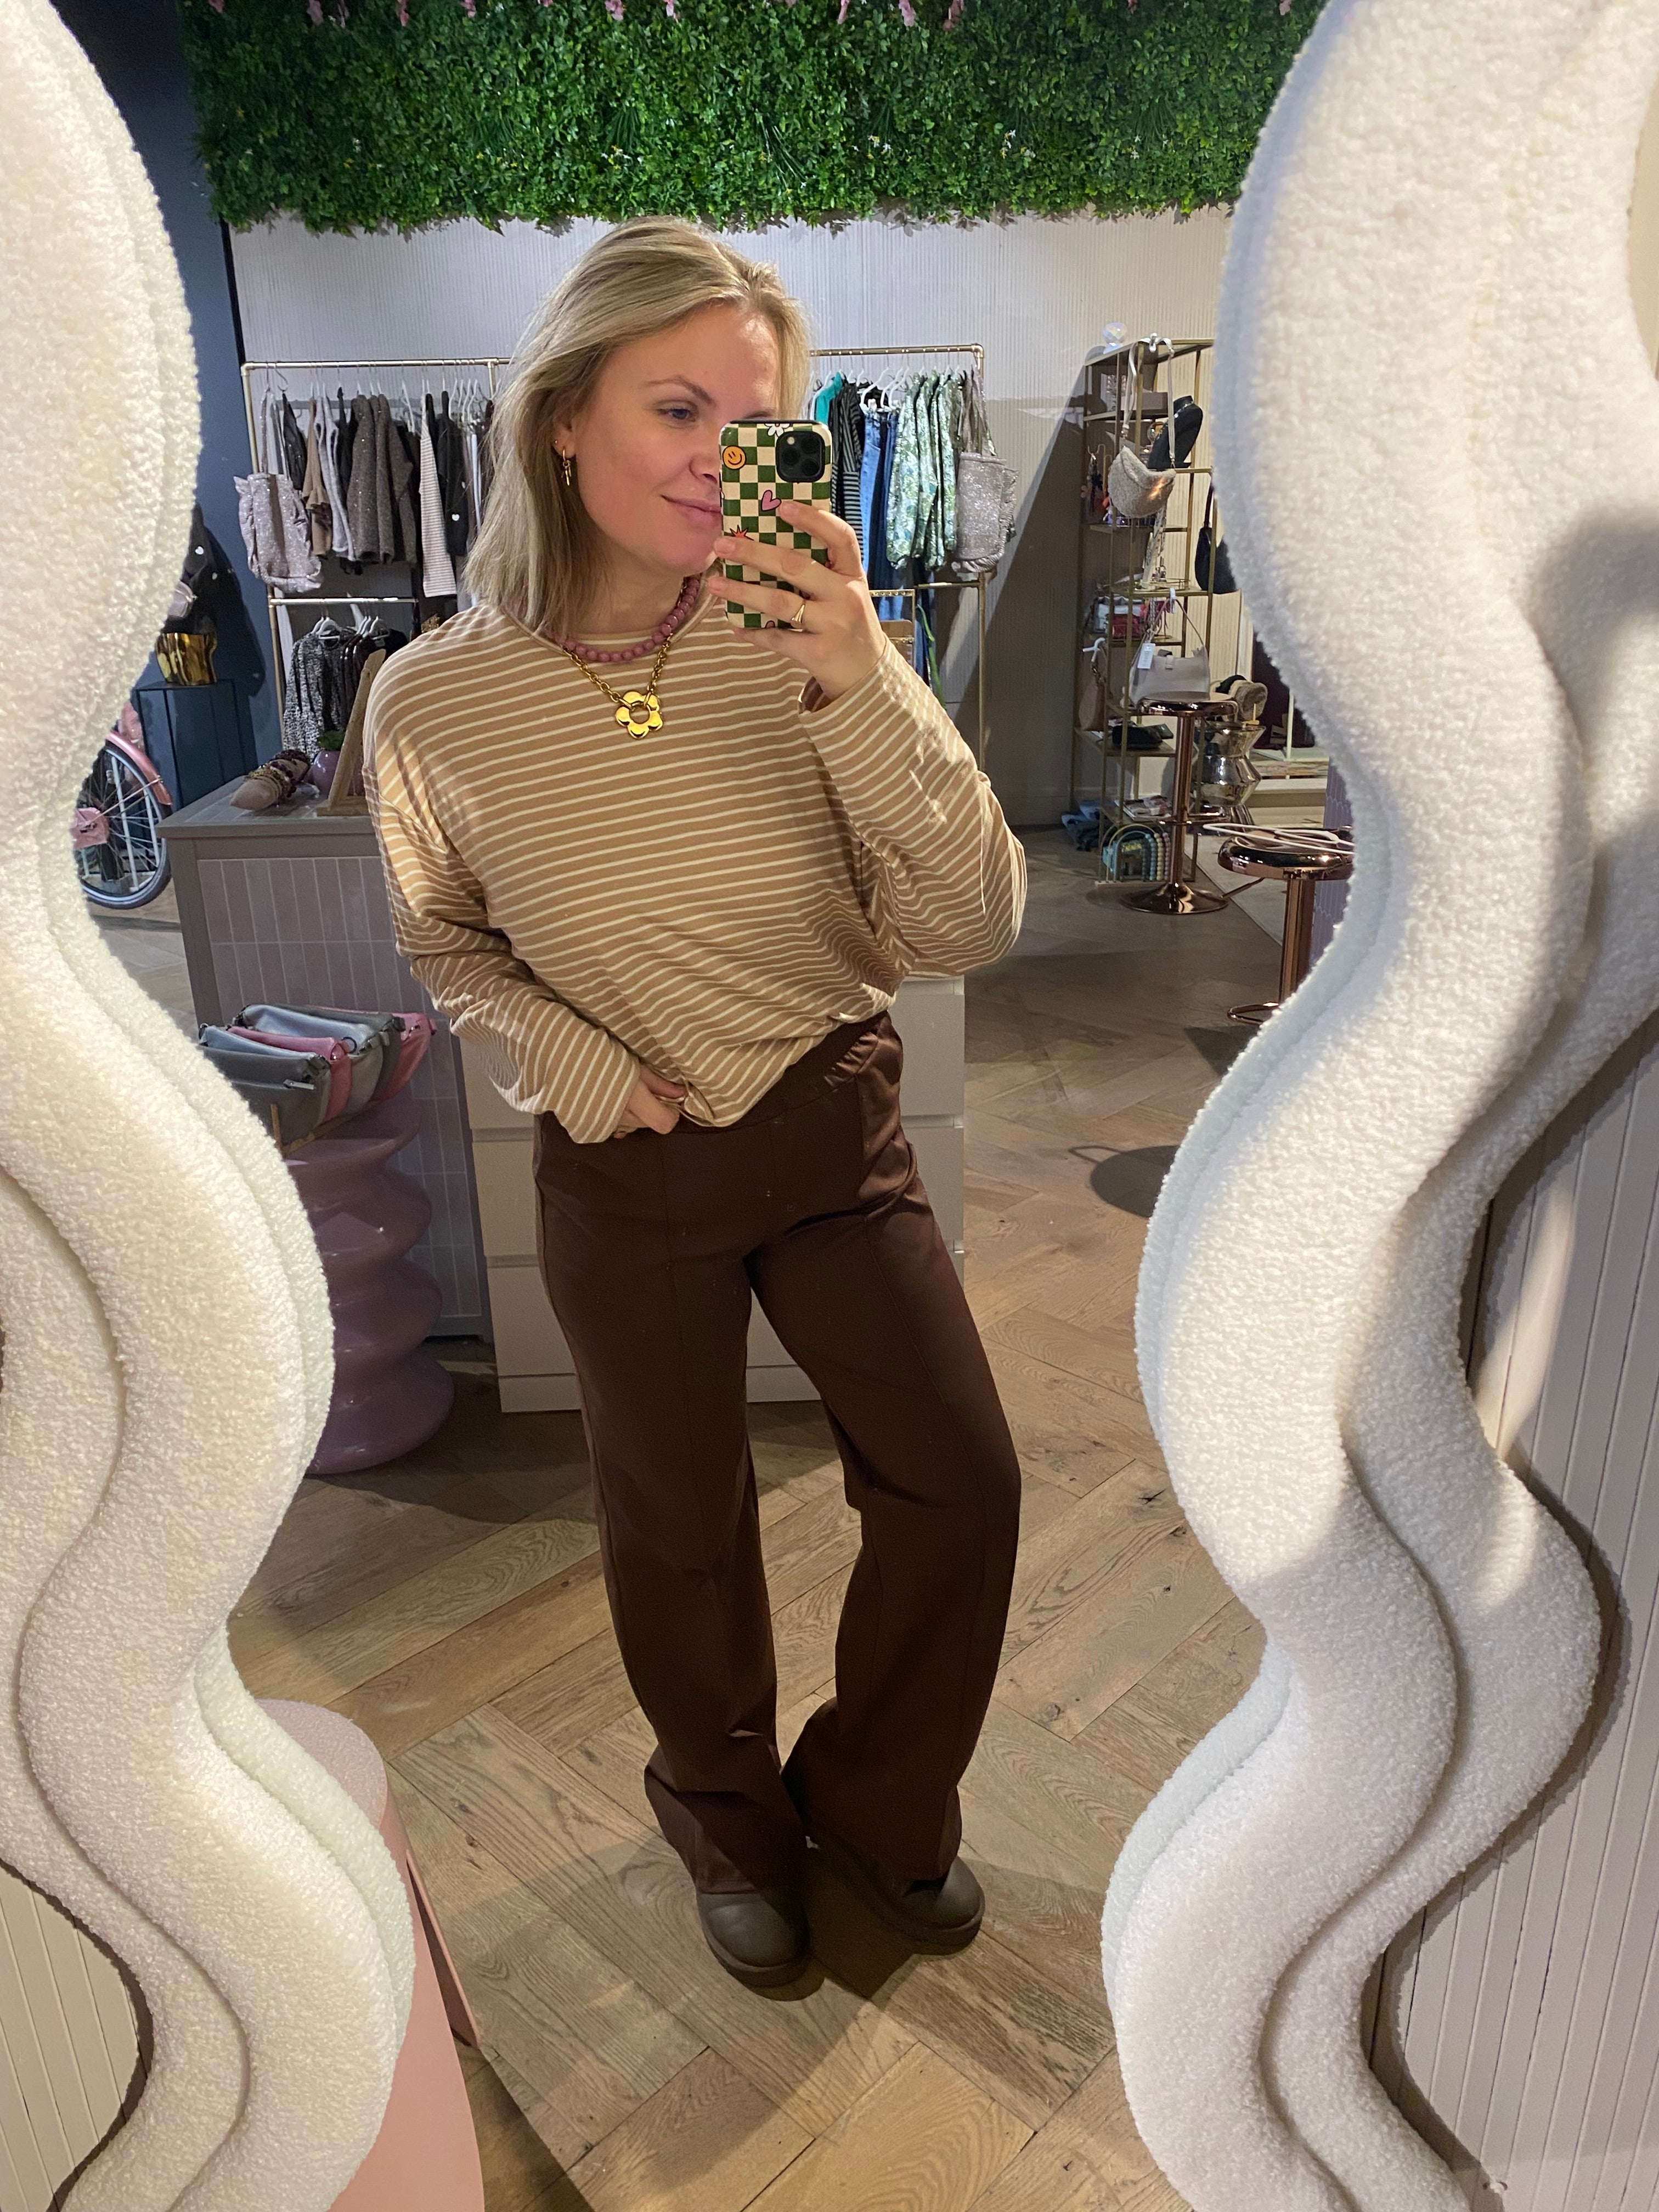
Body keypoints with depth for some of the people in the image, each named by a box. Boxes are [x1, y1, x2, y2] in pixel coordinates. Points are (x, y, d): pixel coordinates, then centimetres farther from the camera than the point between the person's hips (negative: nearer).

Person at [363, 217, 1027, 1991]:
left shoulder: (809, 646, -12)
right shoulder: (436, 703, -12)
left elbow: (969, 928, -17)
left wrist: (859, 688, -29)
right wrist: (577, 1068, -11)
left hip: (836, 1131, 1)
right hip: (625, 1175, 0)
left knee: (961, 1482, 1)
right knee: (680, 1527, 15)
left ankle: (876, 1803, 34)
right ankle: (727, 1813, 48)